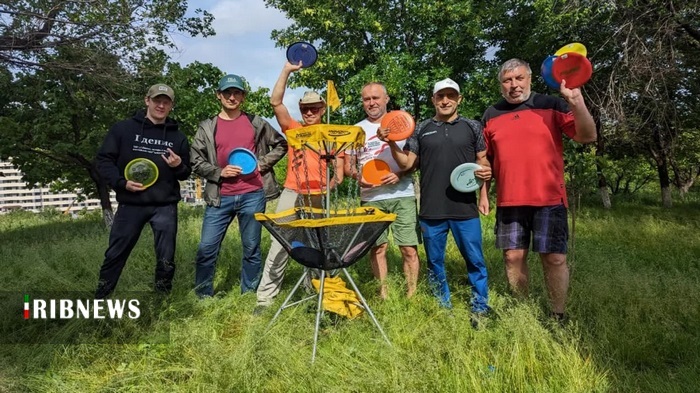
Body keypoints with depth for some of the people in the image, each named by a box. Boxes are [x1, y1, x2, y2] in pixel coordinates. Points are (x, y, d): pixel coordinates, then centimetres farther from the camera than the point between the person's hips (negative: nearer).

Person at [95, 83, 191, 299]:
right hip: (130, 204, -1)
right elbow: (103, 159, 3)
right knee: (115, 254, 7)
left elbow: (186, 174, 13)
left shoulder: (178, 136, 9)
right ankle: (99, 297, 23)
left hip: (165, 206, 1)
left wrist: (179, 166, -10)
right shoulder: (123, 128, 3)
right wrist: (121, 183, -12)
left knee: (166, 258, 7)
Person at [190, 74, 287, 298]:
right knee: (207, 249, 2)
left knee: (251, 249, 7)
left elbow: (281, 145, 14)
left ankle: (249, 295, 22)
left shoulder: (256, 123, 7)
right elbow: (196, 161, 8)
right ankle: (204, 297, 19)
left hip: (253, 195, 0)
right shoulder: (207, 128, 7)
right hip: (220, 198, 1)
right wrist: (219, 172, -8)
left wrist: (263, 163, 1)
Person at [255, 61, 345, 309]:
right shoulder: (293, 129, 7)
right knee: (279, 245, -4)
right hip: (292, 194, -1)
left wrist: (330, 186, -8)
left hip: (319, 198, 1)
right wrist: (287, 70, -9)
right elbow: (275, 102, -4)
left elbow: (339, 169, 11)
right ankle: (266, 296, 1)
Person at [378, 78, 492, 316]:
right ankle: (443, 309, 29)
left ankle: (480, 310, 20)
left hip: (465, 208, -1)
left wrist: (486, 171, -12)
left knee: (475, 260, 4)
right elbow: (406, 164, 4)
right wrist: (392, 143, -11)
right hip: (431, 210, 1)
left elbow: (483, 161, 10)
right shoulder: (421, 130, 7)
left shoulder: (472, 127, 6)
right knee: (434, 262, 12)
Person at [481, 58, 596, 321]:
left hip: (549, 199, -2)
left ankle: (558, 316, 17)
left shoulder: (552, 106, 2)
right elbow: (486, 159, 16)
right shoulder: (491, 115, 9)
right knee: (513, 256, 7)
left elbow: (587, 137, -5)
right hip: (509, 201, 2)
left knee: (554, 258, 0)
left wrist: (576, 101, -19)